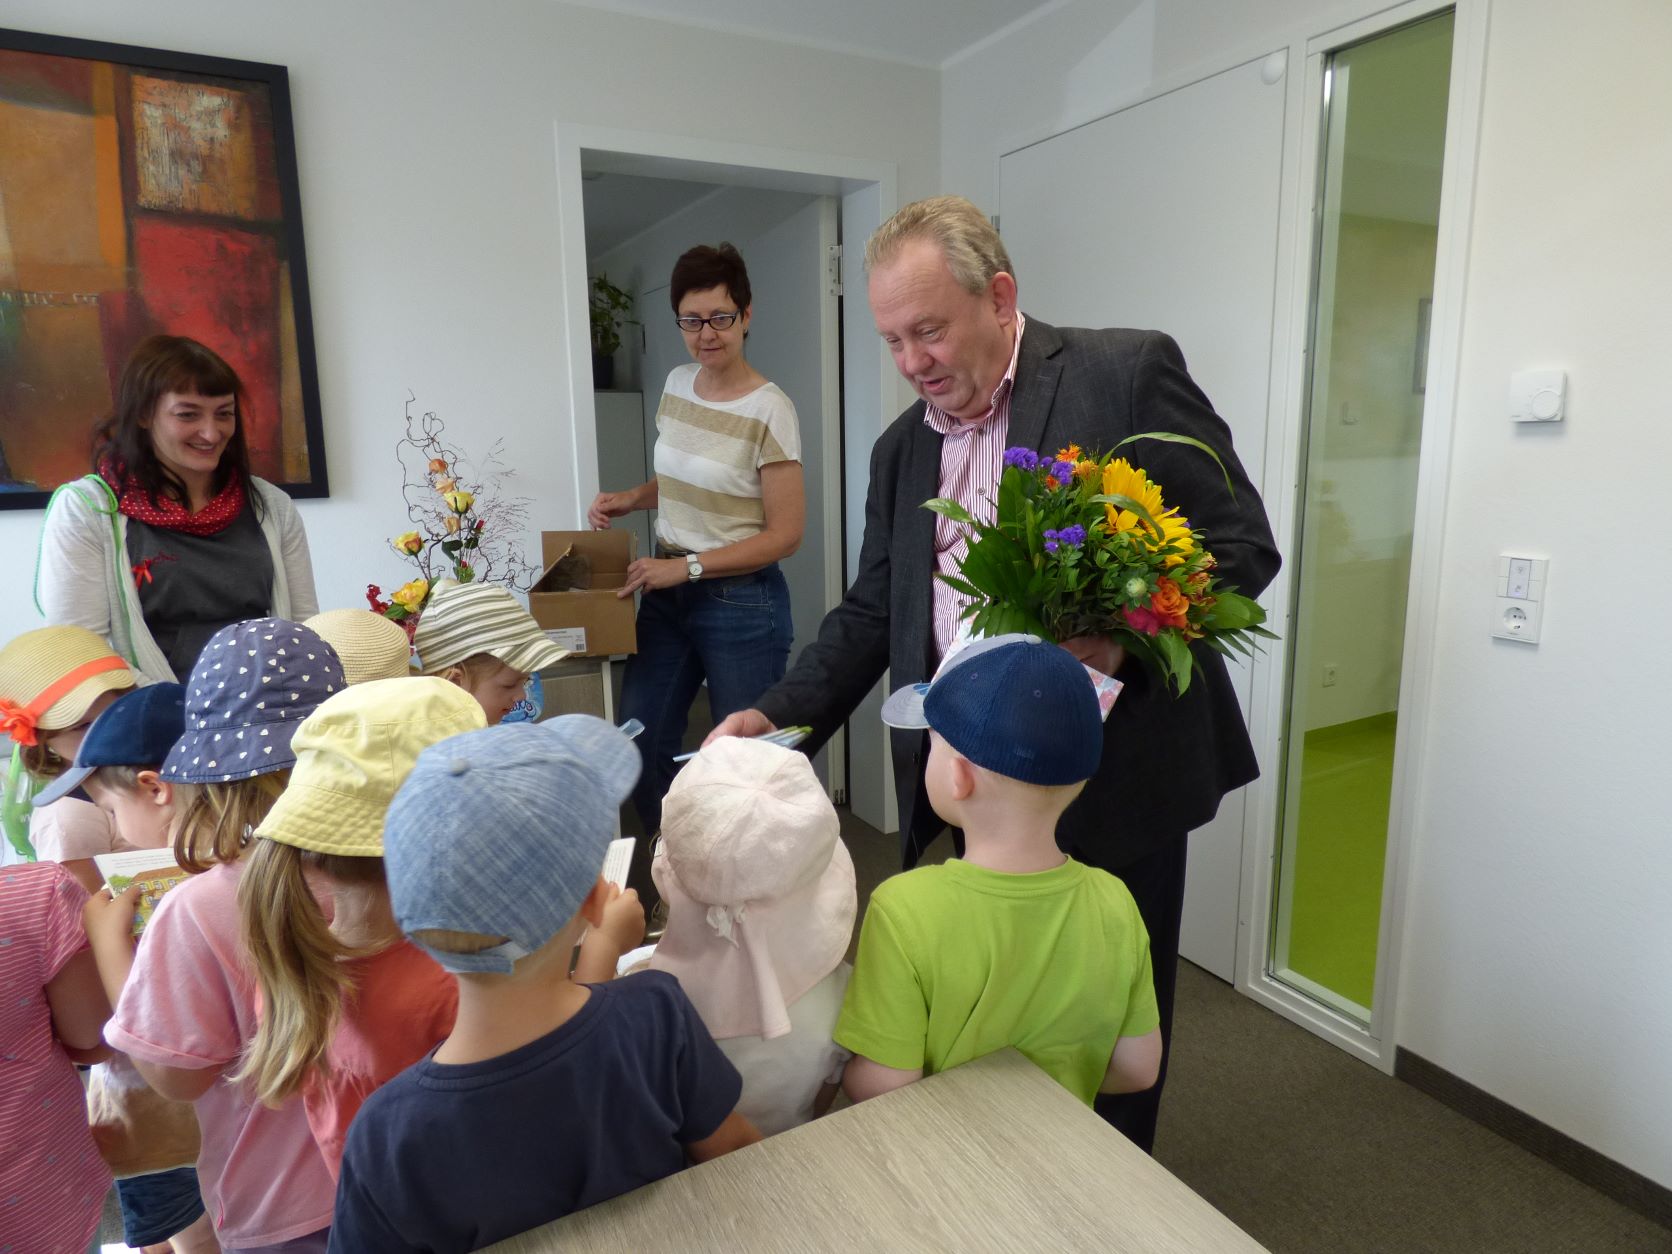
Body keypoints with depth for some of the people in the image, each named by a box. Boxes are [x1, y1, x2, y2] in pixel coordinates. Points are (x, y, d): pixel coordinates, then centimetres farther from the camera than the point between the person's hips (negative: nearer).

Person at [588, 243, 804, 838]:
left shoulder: (769, 410, -15)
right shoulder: (677, 383, 7)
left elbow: (785, 534, -15)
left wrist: (687, 566, -18)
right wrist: (629, 498, 4)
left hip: (740, 604, -7)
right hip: (666, 595, 7)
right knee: (638, 749, 11)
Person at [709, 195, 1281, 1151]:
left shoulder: (1128, 373, -9)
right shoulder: (902, 449, 10)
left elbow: (1244, 545, -9)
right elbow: (872, 613, 10)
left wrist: (1123, 632, -25)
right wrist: (779, 715, -3)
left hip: (1115, 774, -4)